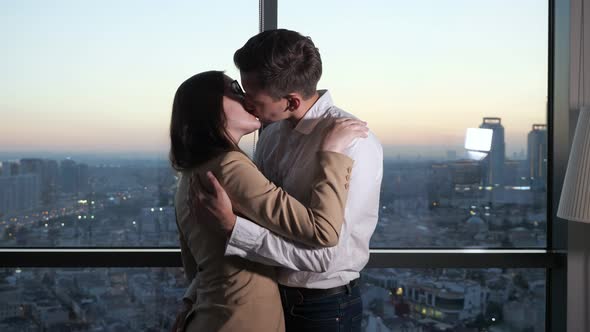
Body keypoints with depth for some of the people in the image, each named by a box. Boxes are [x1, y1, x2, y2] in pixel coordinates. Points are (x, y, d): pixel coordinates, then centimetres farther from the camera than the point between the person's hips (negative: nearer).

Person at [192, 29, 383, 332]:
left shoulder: (352, 144, -24)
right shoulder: (272, 133, -2)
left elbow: (326, 256, -27)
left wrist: (233, 227, -31)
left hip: (324, 307, -6)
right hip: (270, 296, 6)